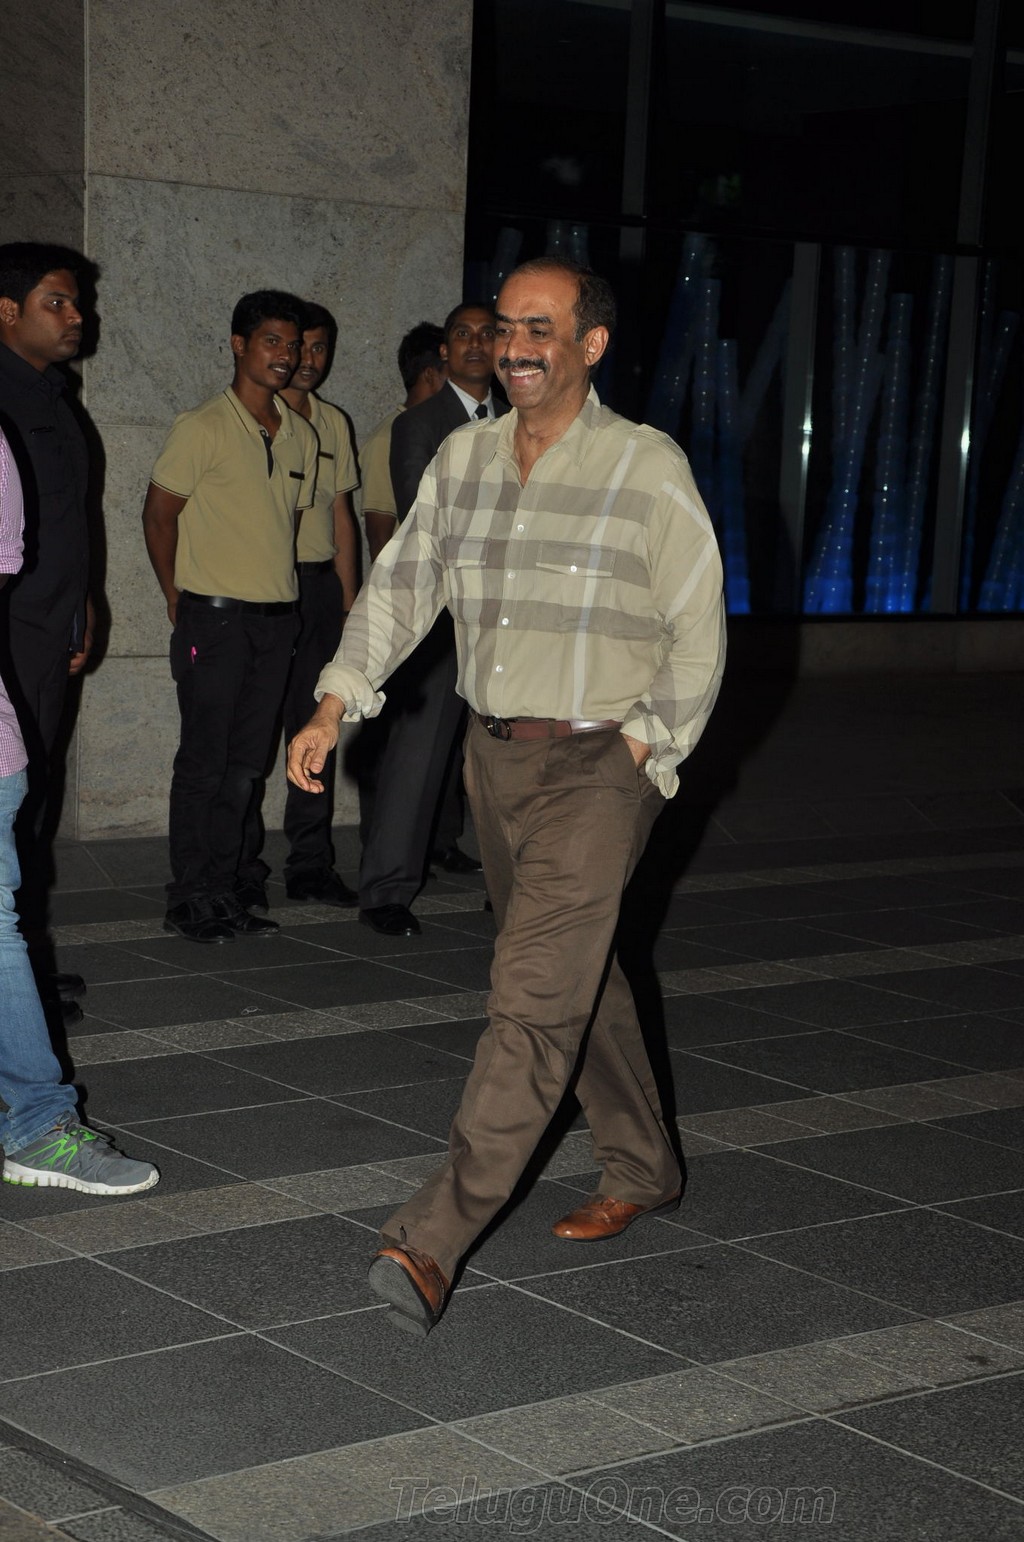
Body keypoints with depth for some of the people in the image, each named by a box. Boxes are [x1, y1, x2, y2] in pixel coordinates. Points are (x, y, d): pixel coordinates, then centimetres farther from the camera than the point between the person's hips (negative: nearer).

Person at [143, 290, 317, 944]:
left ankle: (224, 892, 16)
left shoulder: (301, 436, 12)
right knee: (204, 761, -1)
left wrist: (282, 594, 12)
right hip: (215, 617, -6)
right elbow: (159, 515, -2)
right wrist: (180, 602, 0)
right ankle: (190, 899, 6)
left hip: (277, 619, 6)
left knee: (246, 764, 9)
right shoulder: (203, 427, -6)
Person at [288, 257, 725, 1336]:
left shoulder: (649, 469, -10)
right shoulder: (462, 458, 5)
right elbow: (401, 587, 7)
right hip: (493, 754, 6)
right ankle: (642, 1171, 37)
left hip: (600, 764, -6)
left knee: (533, 995, -14)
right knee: (577, 976, 18)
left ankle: (432, 1241, -17)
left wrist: (640, 759, -10)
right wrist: (334, 707, -5)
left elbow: (696, 638, -6)